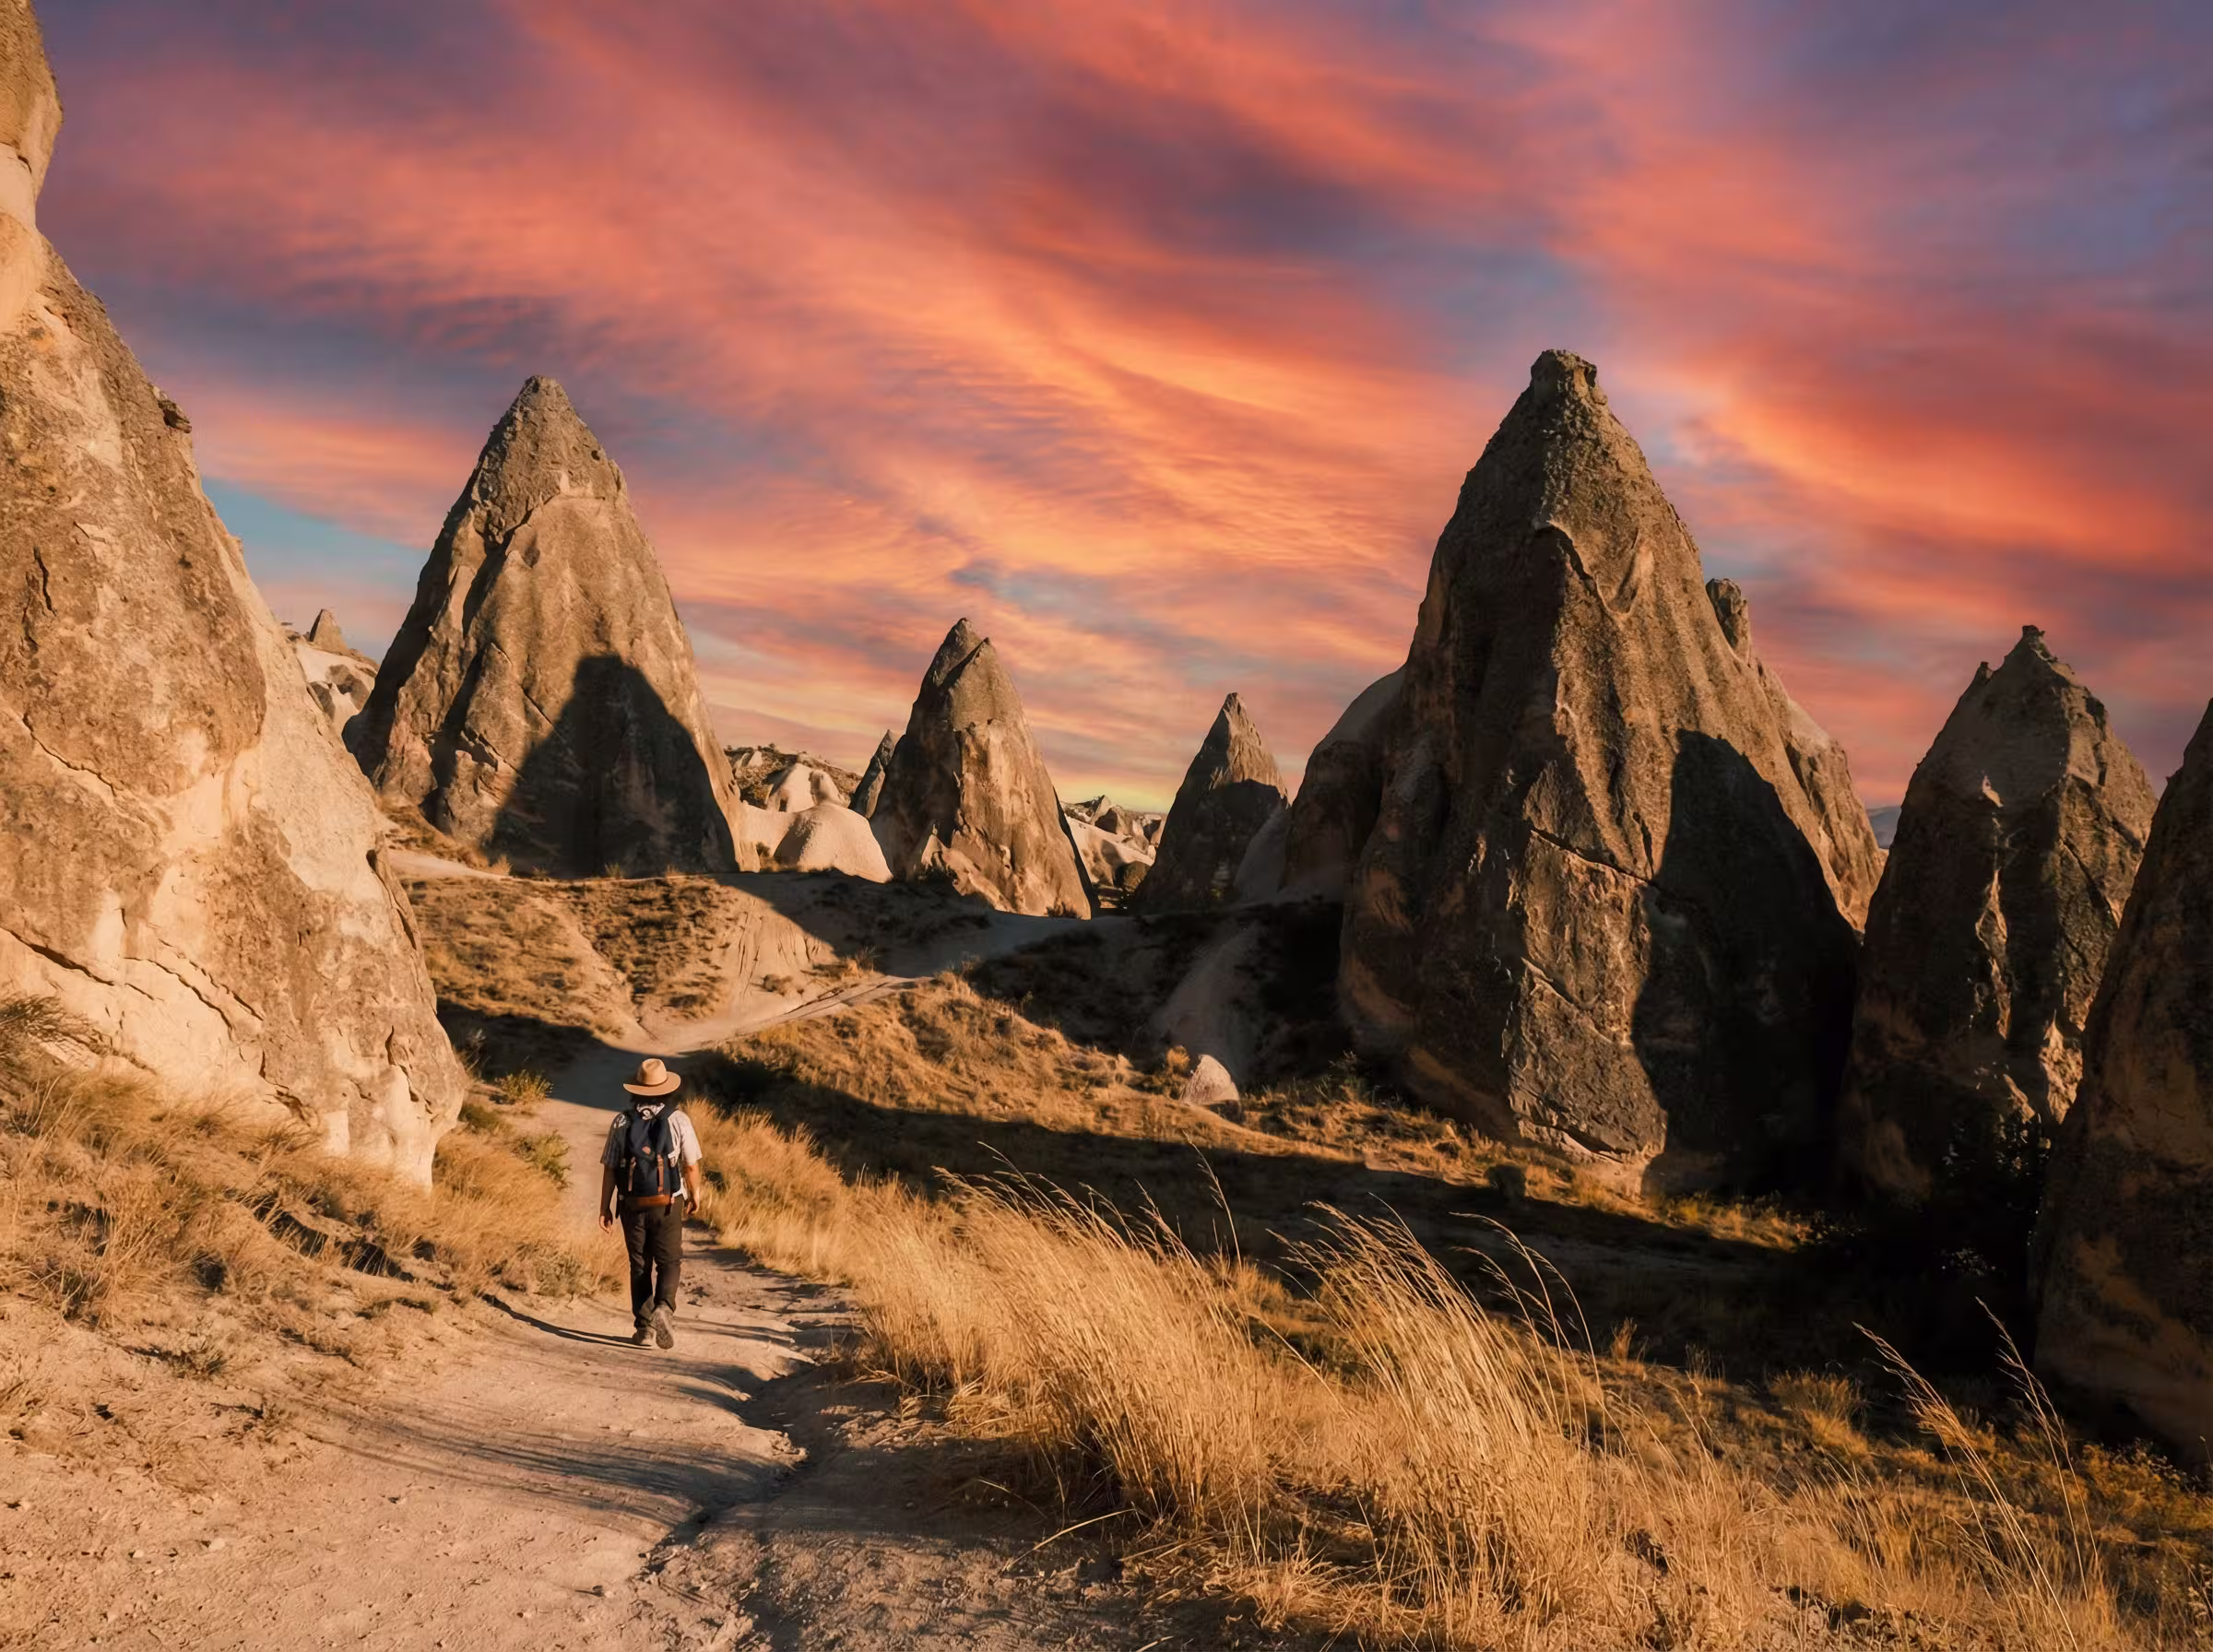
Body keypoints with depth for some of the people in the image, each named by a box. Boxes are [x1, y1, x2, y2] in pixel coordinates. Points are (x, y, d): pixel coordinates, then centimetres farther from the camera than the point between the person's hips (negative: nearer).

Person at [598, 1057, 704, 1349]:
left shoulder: (622, 1122, -1)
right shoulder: (678, 1119, -6)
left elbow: (609, 1168, -1)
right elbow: (691, 1165, -3)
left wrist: (605, 1207, 5)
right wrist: (694, 1193, 14)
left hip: (632, 1205, 2)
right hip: (667, 1204, -2)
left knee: (639, 1266, 13)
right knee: (669, 1262, 8)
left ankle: (644, 1326, 12)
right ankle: (664, 1308, -17)